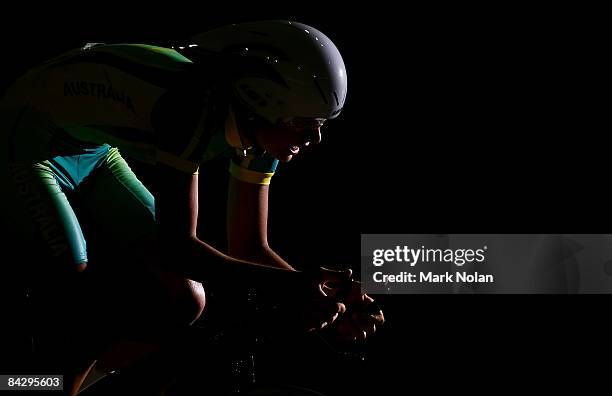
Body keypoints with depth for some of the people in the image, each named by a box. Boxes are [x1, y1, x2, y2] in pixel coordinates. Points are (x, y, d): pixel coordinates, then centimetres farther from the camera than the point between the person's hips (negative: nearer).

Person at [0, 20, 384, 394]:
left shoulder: (259, 129, -11)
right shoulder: (193, 109, -35)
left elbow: (250, 249, -5)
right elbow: (175, 246, -33)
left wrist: (319, 291, -21)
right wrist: (288, 285, -36)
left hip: (94, 152, 8)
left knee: (182, 302, -1)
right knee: (81, 313, -23)